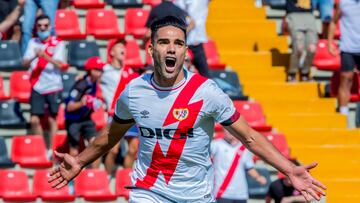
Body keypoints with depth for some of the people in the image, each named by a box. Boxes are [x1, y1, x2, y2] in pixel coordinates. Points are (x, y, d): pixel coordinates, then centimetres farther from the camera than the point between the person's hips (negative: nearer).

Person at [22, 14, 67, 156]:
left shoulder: (58, 44, -2)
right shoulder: (33, 43, 8)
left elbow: (59, 64, -13)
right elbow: (25, 63, 1)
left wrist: (45, 56, -28)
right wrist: (34, 56, -20)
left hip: (53, 86, -2)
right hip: (37, 87, 2)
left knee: (52, 119, 1)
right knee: (34, 119, -2)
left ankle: (51, 150, 8)